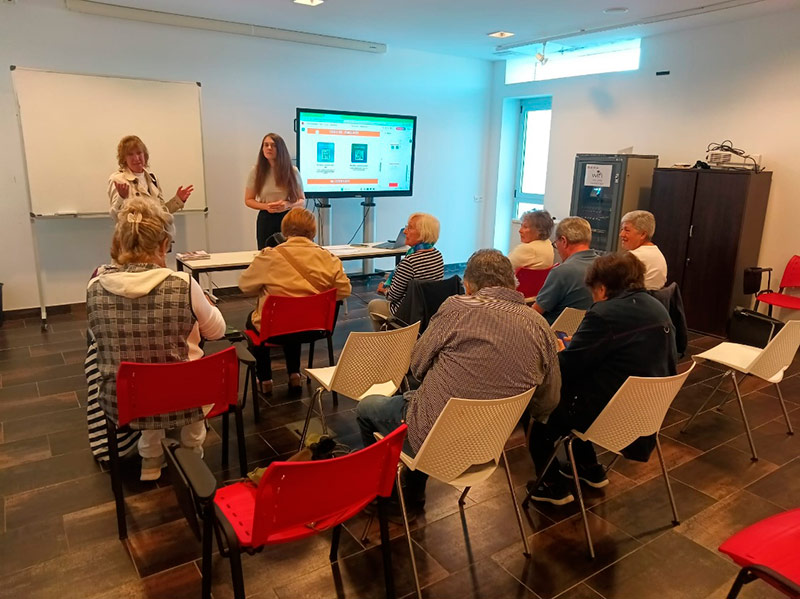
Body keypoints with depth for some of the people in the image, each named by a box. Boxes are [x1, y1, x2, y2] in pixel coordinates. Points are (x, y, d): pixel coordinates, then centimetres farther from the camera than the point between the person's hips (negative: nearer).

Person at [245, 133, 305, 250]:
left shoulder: (292, 171, 0)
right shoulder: (256, 170, 0)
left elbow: (302, 200, 5)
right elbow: (248, 200, 5)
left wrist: (288, 205, -15)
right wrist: (265, 206, -14)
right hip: (266, 219, 0)